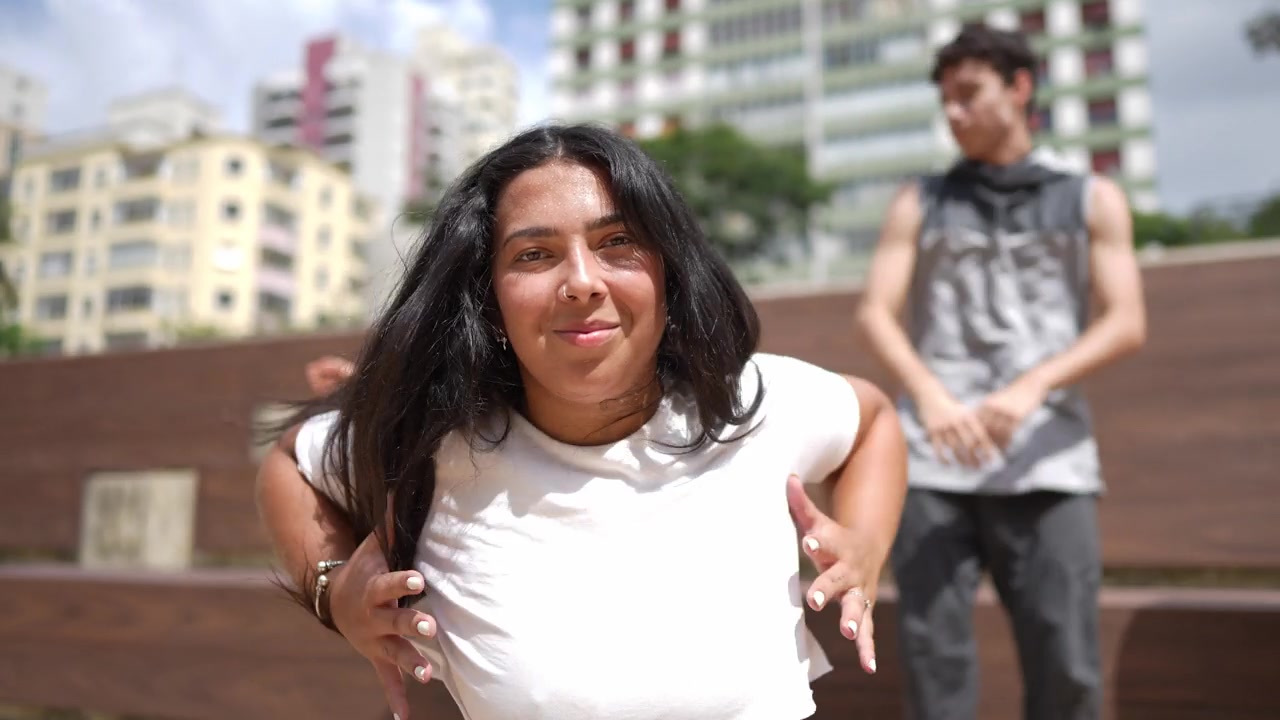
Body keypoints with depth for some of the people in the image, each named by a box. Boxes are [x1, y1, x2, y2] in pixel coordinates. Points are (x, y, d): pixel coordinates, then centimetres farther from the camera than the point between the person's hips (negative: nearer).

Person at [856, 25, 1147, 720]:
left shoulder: (1092, 199, 14)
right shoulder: (919, 203, 15)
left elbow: (1126, 323, 3)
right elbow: (875, 313, 2)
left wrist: (1030, 387, -15)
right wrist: (930, 395, -17)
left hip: (1046, 465, 0)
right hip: (931, 462, 1)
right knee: (933, 649, -2)